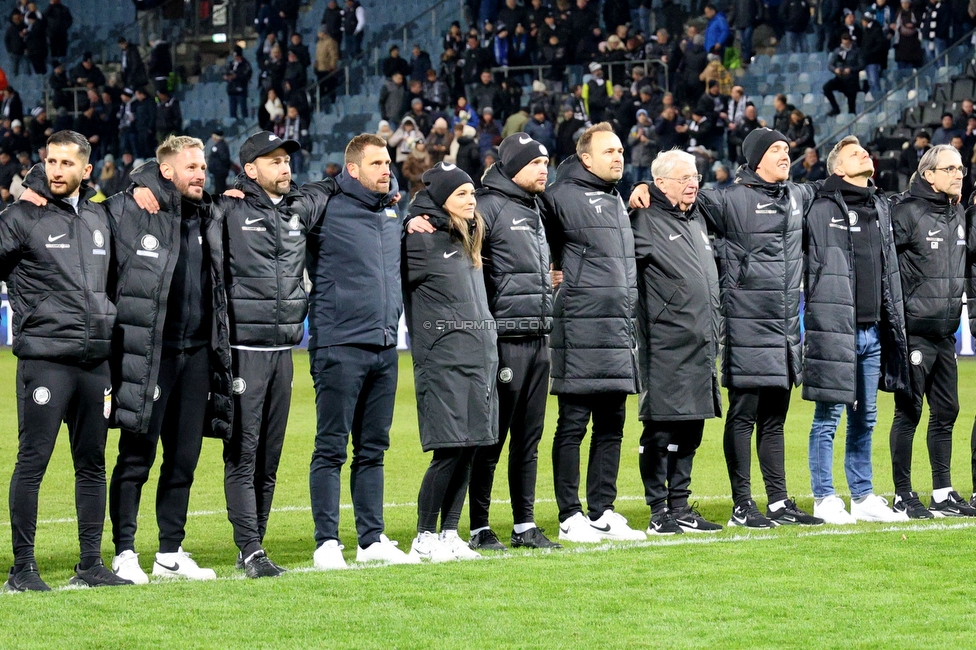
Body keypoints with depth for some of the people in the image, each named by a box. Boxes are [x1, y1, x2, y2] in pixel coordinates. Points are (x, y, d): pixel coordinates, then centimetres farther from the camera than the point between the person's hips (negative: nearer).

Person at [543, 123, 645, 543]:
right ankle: (570, 517, 1)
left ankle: (602, 512, 16)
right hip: (581, 330, -8)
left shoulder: (617, 199, 19)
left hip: (619, 331, 8)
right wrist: (563, 267, -5)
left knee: (611, 426, 10)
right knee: (573, 425, -3)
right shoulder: (564, 196, -7)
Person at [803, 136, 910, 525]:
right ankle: (824, 500, 2)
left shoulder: (879, 208, 16)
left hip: (872, 330, 7)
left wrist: (894, 323, 18)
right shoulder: (823, 210, -7)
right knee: (828, 417, -3)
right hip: (834, 329, -7)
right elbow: (810, 269, -10)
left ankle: (863, 498, 19)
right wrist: (817, 326, -14)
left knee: (865, 418, 12)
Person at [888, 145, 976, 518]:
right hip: (914, 330, -8)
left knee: (946, 412, 10)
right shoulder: (906, 211, -10)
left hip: (945, 332, 8)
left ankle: (943, 494, 18)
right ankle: (903, 497, 1)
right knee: (908, 412, -4)